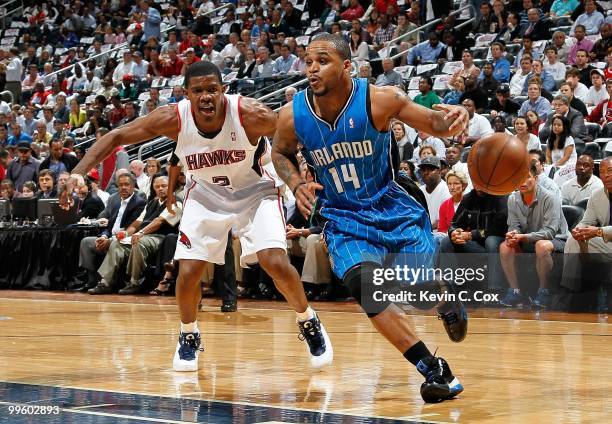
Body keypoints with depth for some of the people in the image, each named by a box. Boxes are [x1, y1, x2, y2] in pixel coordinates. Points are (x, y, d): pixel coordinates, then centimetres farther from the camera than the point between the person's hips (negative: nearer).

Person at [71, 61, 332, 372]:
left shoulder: (251, 115, -31)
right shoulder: (173, 119, -26)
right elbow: (116, 137, -15)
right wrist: (77, 173, -25)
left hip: (254, 191, -2)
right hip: (206, 194, 2)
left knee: (276, 263, -18)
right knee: (188, 272, -9)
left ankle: (309, 323, 11)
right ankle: (188, 337, 21)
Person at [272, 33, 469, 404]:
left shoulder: (379, 100, -19)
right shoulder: (293, 115, -13)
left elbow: (432, 123, -9)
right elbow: (281, 152, 9)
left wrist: (452, 119, -32)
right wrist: (297, 184, -11)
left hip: (392, 207, -1)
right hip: (345, 219, 1)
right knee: (364, 283, -25)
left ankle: (449, 304, 38)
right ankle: (434, 369, -13)